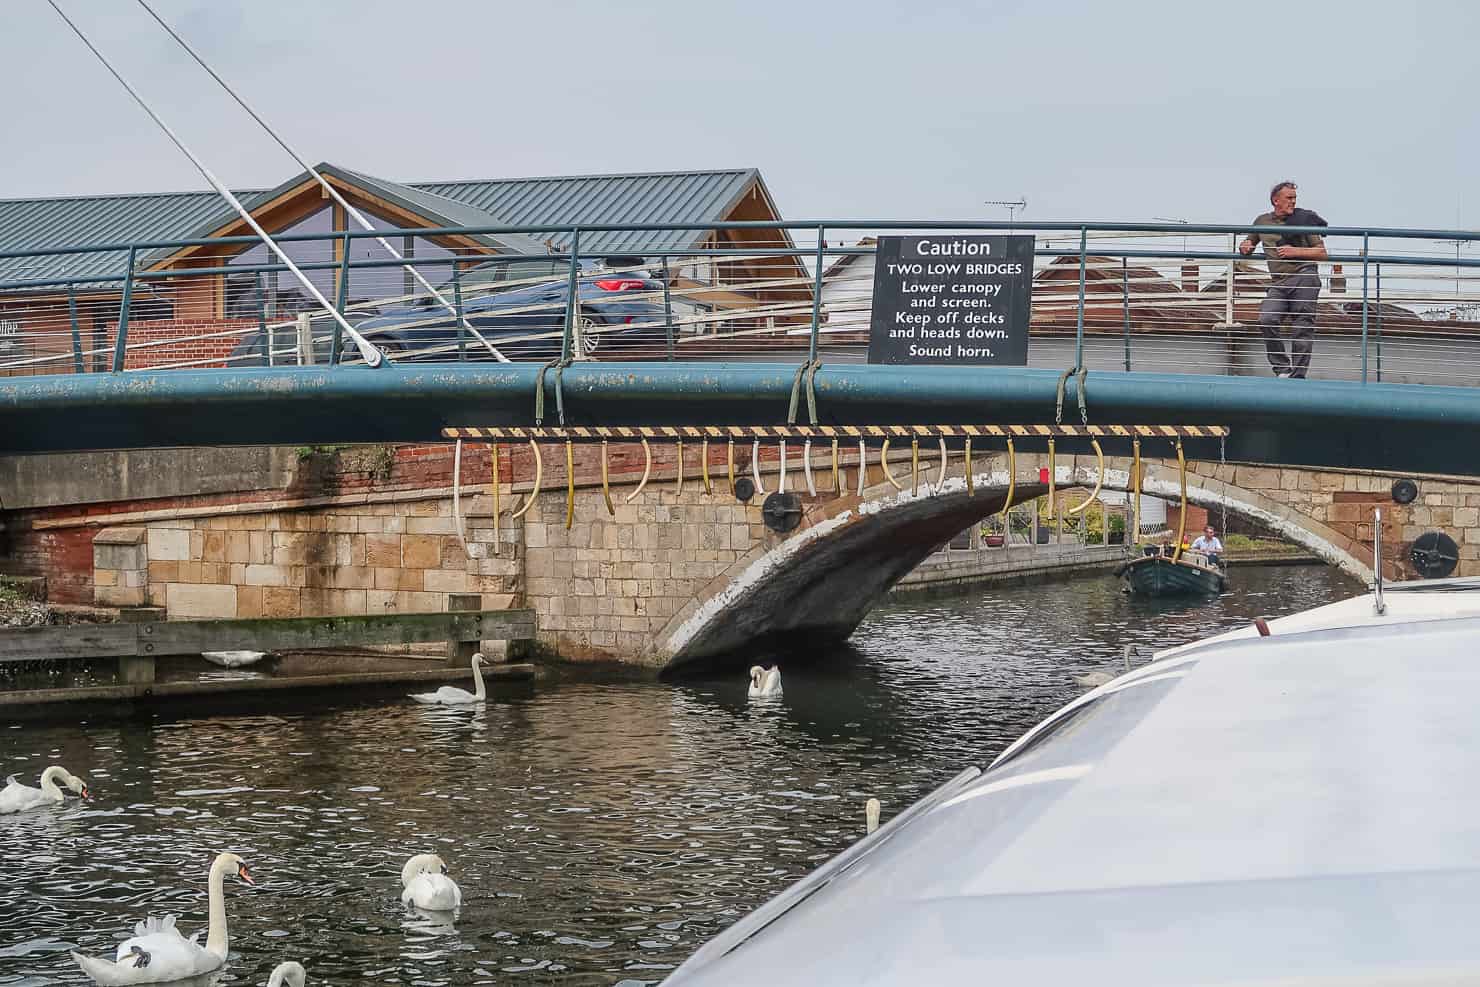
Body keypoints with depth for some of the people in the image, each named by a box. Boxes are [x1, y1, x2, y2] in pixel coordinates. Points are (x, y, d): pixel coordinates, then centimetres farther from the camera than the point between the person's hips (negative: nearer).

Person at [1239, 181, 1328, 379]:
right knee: (1266, 320, -19)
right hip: (1278, 283, 3)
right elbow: (1250, 241, 34)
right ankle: (1282, 368, -6)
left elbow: (1322, 253, 7)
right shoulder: (1263, 221, 17)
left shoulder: (1304, 219, 8)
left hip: (1304, 277, -3)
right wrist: (1245, 246, 10)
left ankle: (1297, 375, 2)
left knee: (1302, 329, -4)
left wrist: (1295, 252, -6)